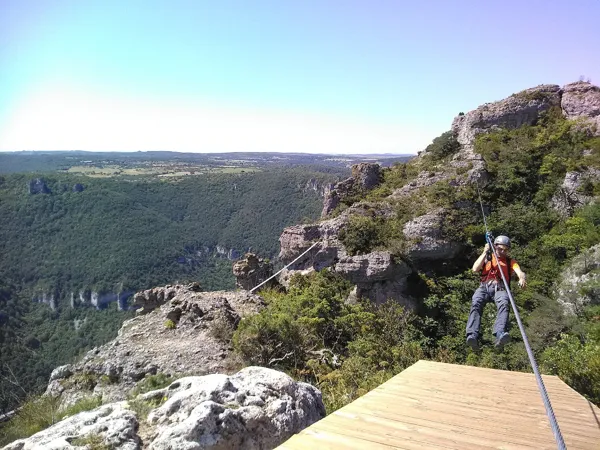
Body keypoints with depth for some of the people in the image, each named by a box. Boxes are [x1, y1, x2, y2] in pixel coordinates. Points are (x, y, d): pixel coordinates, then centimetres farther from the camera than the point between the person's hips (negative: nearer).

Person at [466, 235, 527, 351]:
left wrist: (522, 278, -23)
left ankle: (500, 335, -56)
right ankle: (472, 336, -49)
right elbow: (475, 269, 6)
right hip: (484, 287, 0)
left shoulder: (510, 262, 23)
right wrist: (485, 253, 5)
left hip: (500, 288, 0)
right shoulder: (487, 258, 24)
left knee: (504, 304, -35)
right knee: (475, 304, -33)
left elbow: (520, 272, 2)